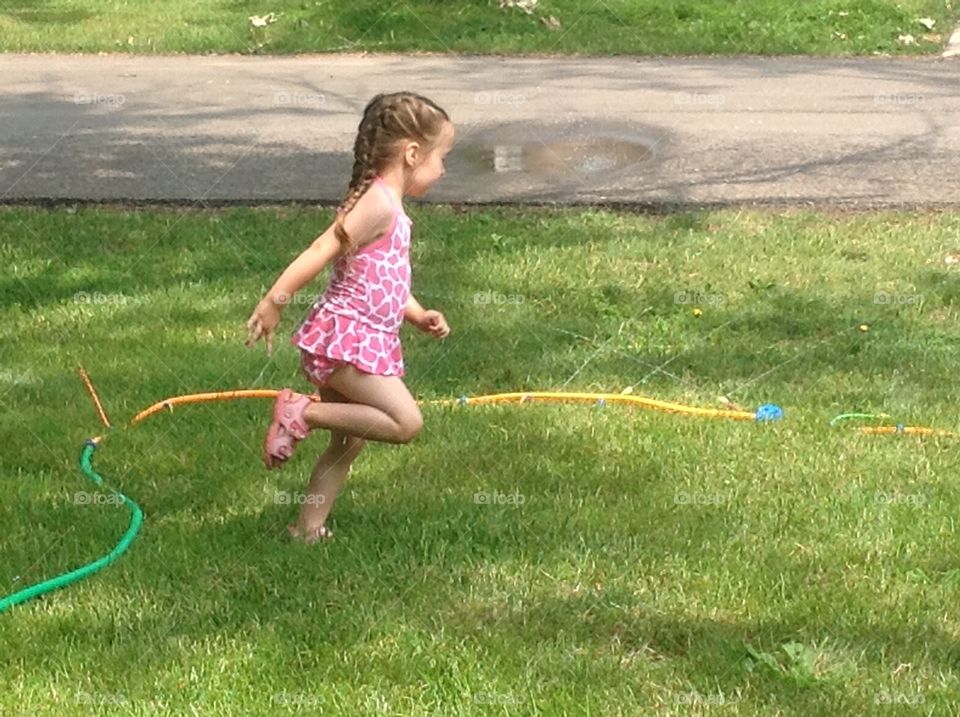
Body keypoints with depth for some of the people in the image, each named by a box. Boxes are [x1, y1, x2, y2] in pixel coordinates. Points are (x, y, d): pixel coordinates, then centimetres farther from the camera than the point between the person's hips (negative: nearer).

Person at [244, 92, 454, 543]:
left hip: (367, 342, 10)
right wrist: (275, 301, -29)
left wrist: (418, 316, 8)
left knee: (349, 444, 15)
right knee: (406, 422, -19)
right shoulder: (378, 204, -16)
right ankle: (302, 413, -12)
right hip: (346, 338, -10)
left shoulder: (390, 209, 16)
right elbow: (322, 251, -23)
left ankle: (308, 527, 22)